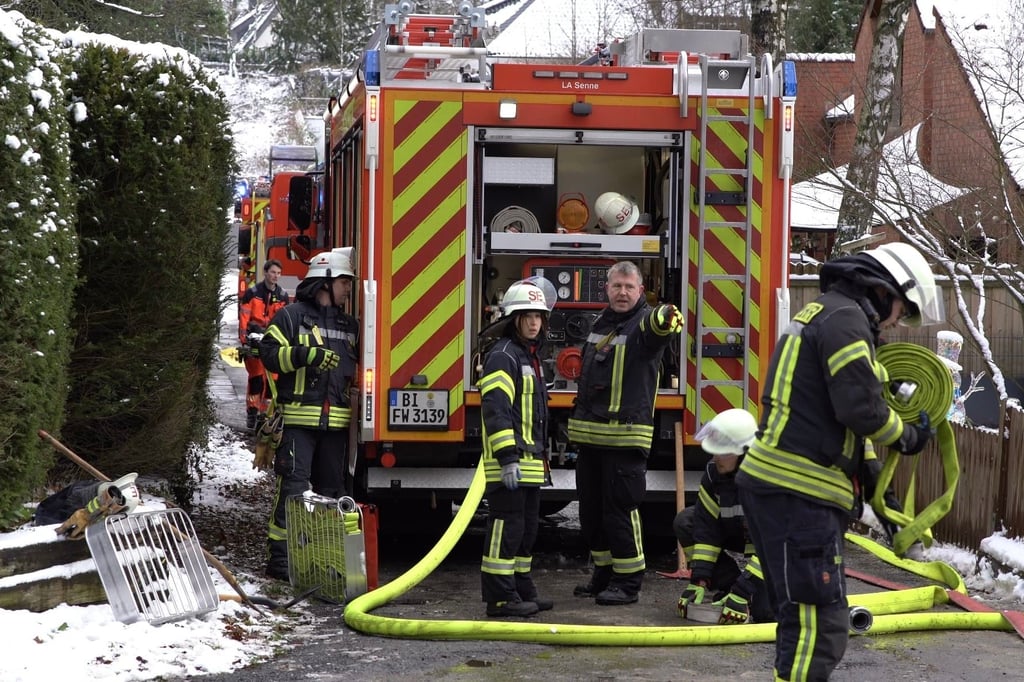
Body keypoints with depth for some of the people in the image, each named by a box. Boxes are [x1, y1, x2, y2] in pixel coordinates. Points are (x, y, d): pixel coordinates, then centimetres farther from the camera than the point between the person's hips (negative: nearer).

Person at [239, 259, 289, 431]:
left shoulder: (283, 296, 10)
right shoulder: (252, 293, -1)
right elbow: (243, 318, -3)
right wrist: (244, 340, -9)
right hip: (255, 339, -3)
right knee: (256, 376, -8)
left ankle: (265, 413, 6)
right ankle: (251, 411, -1)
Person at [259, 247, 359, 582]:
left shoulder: (349, 325, 20)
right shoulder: (292, 316, 0)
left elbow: (354, 368, 32)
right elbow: (269, 353, -8)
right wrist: (307, 355, -19)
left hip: (336, 422, 6)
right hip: (298, 419, -6)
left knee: (333, 487, 9)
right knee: (294, 486, -10)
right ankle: (280, 555, -7)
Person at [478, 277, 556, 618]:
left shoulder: (530, 358, 19)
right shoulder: (503, 357, -12)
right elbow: (496, 410, -21)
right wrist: (508, 458, -26)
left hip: (529, 460, 10)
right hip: (509, 462, -10)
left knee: (527, 528, 14)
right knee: (506, 526, -9)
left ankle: (522, 590, 22)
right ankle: (500, 598, -7)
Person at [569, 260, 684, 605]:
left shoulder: (643, 322, -7)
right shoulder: (600, 325, 15)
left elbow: (655, 327, -35)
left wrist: (666, 319, -59)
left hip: (626, 436, -8)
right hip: (590, 436, 8)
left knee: (620, 510, -6)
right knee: (591, 511, 13)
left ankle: (627, 582, 1)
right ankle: (603, 575, 25)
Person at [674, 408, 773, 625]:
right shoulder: (714, 471, -14)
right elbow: (706, 526, -12)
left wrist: (741, 594, -38)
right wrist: (699, 581, -19)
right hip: (743, 532, 7)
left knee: (763, 611, -27)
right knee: (685, 522, -12)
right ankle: (726, 586, -4)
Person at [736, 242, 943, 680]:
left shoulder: (823, 315, 24)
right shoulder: (845, 317, -9)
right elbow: (860, 406, -17)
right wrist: (907, 438, 1)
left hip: (784, 486, 11)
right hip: (796, 492, -11)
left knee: (809, 617, 19)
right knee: (819, 625, -13)